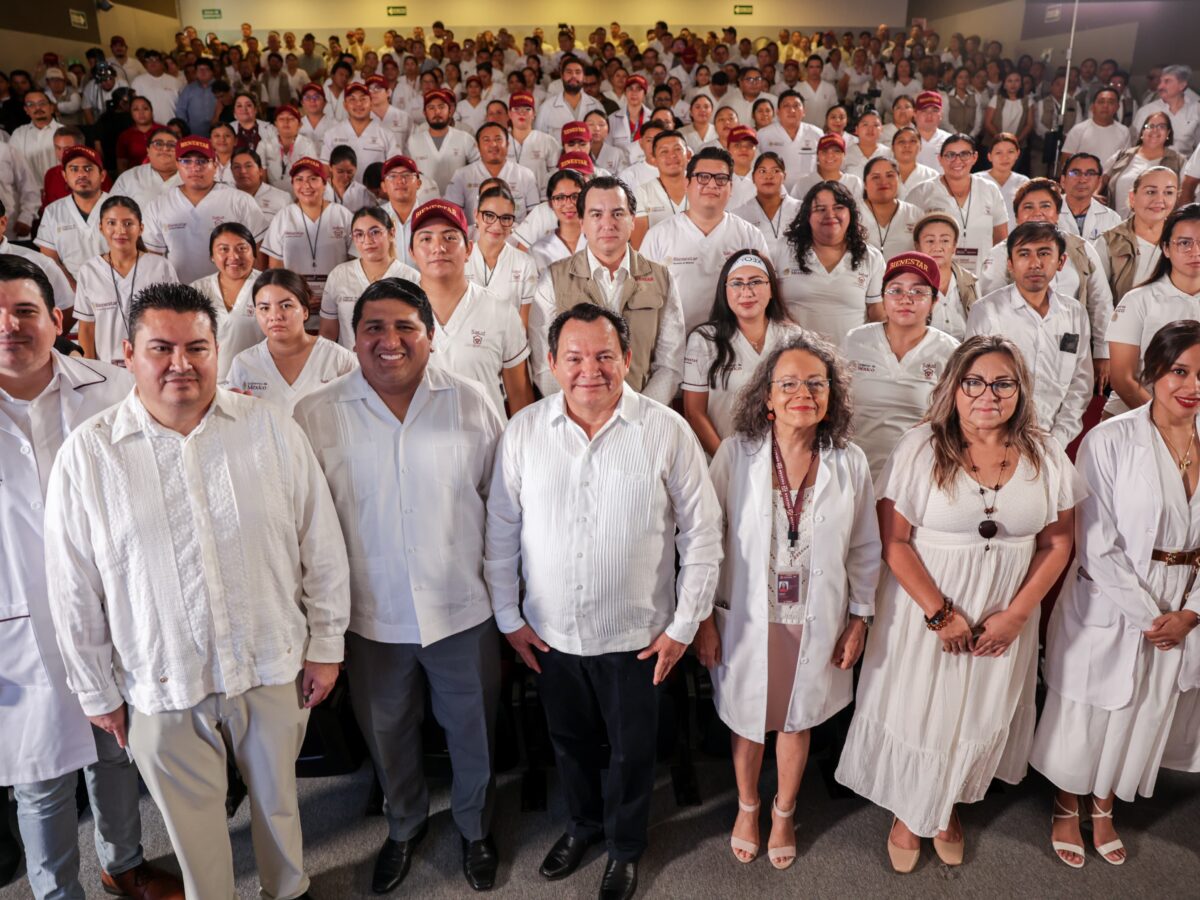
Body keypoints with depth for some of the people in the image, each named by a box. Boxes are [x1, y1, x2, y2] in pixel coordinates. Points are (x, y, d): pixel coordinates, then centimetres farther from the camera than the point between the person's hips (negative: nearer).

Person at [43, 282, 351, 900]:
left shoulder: (271, 429, -6)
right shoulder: (86, 455, -7)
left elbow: (321, 544, -2)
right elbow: (74, 589, 0)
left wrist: (326, 646, 0)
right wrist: (97, 691, 4)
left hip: (273, 668, 1)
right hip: (162, 687, 0)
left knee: (278, 800, 21)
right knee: (193, 823, 17)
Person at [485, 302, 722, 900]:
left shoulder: (667, 432, -14)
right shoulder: (523, 432, -7)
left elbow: (701, 533, -7)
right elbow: (501, 530, 1)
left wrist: (684, 624, -6)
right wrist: (508, 616, 2)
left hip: (635, 634, -2)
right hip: (549, 632, 2)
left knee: (631, 750, 16)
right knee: (569, 738, 23)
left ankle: (625, 845, 44)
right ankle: (583, 822, 52)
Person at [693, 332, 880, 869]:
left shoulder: (850, 463, -8)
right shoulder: (736, 453, -13)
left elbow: (864, 551, 3)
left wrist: (859, 619, 4)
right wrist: (703, 618, -5)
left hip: (816, 623, 1)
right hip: (748, 619, -1)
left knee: (797, 723, 20)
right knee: (747, 722, 17)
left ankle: (784, 812, 47)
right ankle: (747, 807, 46)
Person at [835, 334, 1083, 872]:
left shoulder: (1044, 456, -3)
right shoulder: (920, 448, -12)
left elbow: (1057, 544, 2)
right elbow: (894, 541, -14)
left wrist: (1016, 614, -7)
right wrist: (941, 614, -16)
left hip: (1004, 620, 3)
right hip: (925, 610, -3)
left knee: (980, 715, 17)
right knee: (916, 711, 11)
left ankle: (950, 805, 44)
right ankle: (907, 813, 36)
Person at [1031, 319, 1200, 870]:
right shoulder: (1110, 441, -16)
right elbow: (1097, 547, -16)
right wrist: (1147, 615, -15)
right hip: (1109, 609, -4)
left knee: (1144, 716, 20)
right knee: (1086, 716, 12)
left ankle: (1104, 808, 44)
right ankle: (1066, 809, 38)